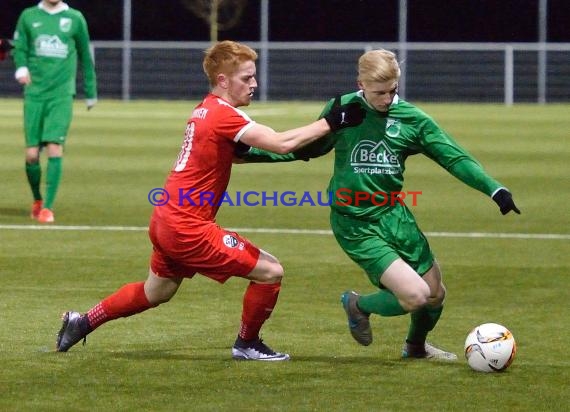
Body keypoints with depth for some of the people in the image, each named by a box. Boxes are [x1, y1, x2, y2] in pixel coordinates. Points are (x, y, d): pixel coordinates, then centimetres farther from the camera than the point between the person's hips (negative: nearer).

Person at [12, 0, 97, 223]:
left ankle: (48, 207, -10)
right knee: (31, 153, -2)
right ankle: (37, 200, 23)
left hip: (61, 95, -1)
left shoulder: (75, 18, 5)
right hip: (34, 93, 1)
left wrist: (90, 93, 18)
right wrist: (21, 67, -12)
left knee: (54, 148, -15)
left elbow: (85, 56, 13)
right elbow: (19, 48, 11)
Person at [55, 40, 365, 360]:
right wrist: (331, 122, -22)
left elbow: (235, 153, 22)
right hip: (189, 229, -10)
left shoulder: (206, 110, 11)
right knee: (270, 271, -4)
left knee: (156, 293, 30)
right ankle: (247, 344, 12)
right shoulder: (224, 115, -18)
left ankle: (82, 323, 37)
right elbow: (281, 144, -27)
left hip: (165, 222, 10)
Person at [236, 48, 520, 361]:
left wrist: (494, 189, -13)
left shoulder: (412, 118, -2)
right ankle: (359, 305, 15)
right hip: (356, 226, -4)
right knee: (416, 296, -17)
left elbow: (454, 158, -2)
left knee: (436, 293, 10)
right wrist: (251, 153, 1)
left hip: (394, 216, 4)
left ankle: (416, 346, 43)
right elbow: (306, 148, 8)